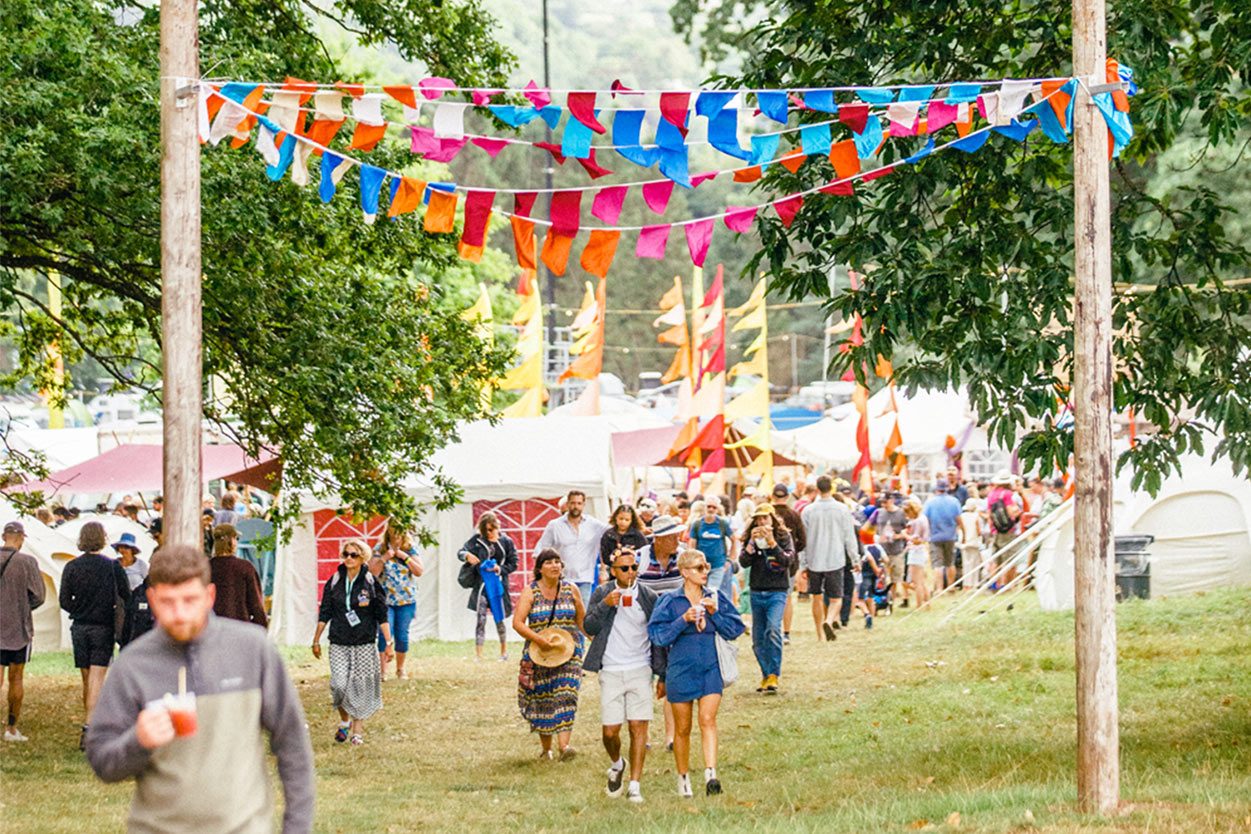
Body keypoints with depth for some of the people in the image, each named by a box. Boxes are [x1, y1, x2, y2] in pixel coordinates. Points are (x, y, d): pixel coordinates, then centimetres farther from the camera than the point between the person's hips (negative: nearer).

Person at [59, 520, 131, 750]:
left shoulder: (71, 567, -1)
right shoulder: (112, 566, -7)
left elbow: (65, 601, 0)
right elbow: (127, 597, -5)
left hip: (79, 627, 3)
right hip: (103, 628, -3)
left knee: (87, 680, 13)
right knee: (97, 679, -6)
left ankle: (89, 726, 20)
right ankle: (89, 727, -18)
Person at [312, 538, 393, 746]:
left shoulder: (371, 583, -1)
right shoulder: (334, 582, 3)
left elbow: (382, 615, 1)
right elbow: (324, 614, 10)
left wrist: (389, 642, -2)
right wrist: (316, 640, 11)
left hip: (364, 643, -1)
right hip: (339, 644, 1)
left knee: (361, 686, 1)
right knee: (339, 685, -11)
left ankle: (357, 730, 13)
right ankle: (344, 721, 14)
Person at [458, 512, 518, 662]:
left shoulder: (506, 542, 1)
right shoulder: (477, 540, 2)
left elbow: (513, 564, 4)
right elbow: (461, 552, -3)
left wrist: (500, 569, -14)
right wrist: (467, 555, -27)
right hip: (480, 586, 0)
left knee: (499, 620, 10)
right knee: (481, 620, -6)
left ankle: (504, 651, 28)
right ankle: (478, 654, -6)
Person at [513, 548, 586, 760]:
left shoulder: (571, 590, 5)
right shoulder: (530, 592, -3)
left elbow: (582, 619, 17)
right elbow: (517, 623, -10)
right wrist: (539, 640, -21)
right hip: (538, 653, 0)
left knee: (565, 695, -15)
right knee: (541, 700, 6)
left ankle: (564, 745, -26)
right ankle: (545, 747, 22)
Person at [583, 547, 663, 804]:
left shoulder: (649, 597, 4)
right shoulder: (602, 594, 4)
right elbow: (589, 627, -2)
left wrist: (663, 675, 6)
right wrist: (605, 606, -18)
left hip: (640, 670, 0)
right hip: (611, 672, 0)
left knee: (639, 727, -7)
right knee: (610, 731, -2)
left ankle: (634, 785, -2)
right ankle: (616, 764, 30)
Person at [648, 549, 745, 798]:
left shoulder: (716, 597, 5)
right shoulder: (670, 601, -3)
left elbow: (735, 628, 3)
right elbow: (657, 635, -9)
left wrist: (714, 613, -11)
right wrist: (683, 620, -19)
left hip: (711, 669, 1)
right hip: (681, 670, -1)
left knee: (708, 720, -15)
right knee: (682, 728, 8)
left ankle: (710, 774, -24)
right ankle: (683, 777, 23)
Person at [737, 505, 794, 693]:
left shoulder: (783, 536, -1)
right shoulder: (751, 538, 6)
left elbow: (788, 560, -14)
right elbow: (744, 562, -5)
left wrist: (771, 542, -21)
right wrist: (752, 542, -16)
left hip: (777, 591, -4)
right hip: (756, 591, 4)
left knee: (773, 629, -23)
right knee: (758, 639, 7)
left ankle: (773, 675, -22)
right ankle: (765, 675, 21)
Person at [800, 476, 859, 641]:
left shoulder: (808, 511, -3)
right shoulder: (842, 510, -5)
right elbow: (850, 537, 0)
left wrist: (803, 565, 8)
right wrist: (855, 559, 13)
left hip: (814, 561, 1)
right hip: (835, 560, -1)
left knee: (817, 597, 15)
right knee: (836, 598, 3)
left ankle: (820, 634, 19)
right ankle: (829, 621, -27)